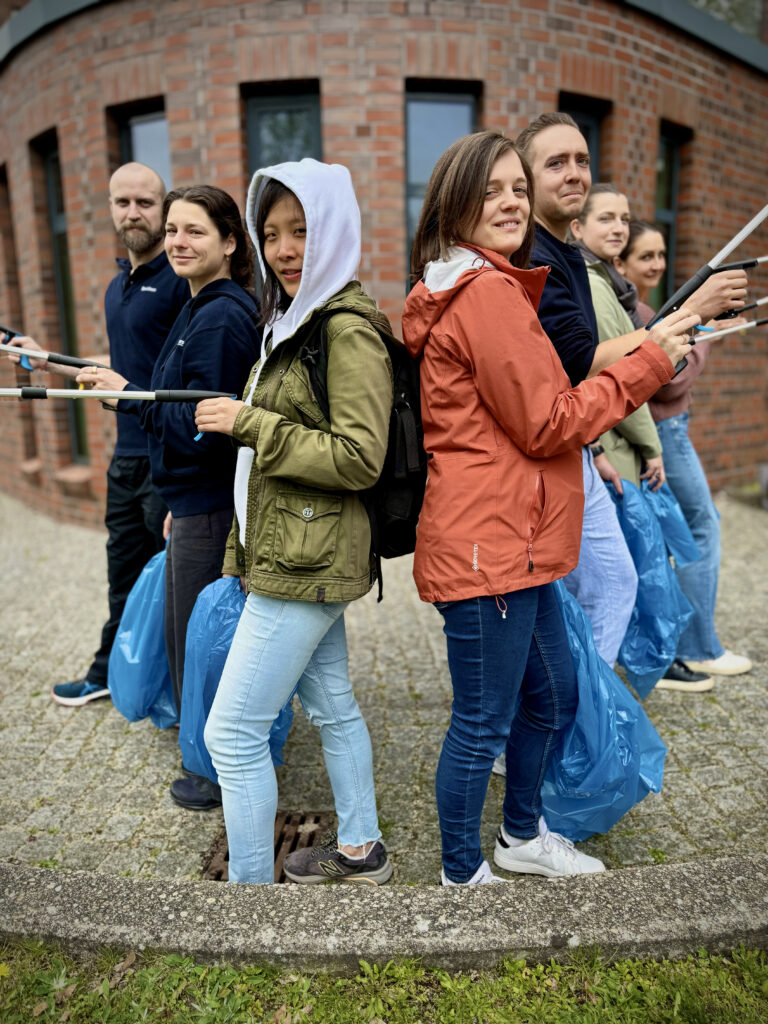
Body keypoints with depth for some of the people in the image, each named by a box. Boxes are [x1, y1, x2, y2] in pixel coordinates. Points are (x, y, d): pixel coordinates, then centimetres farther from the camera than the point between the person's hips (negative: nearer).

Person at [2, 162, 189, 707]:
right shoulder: (117, 287, 16)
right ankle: (110, 672, 38)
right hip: (126, 458, 8)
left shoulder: (181, 279, -11)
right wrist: (46, 361, 24)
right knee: (125, 573, 20)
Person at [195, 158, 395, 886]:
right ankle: (359, 850, 38)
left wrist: (249, 424, -19)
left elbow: (359, 459, -21)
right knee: (330, 705, 20)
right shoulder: (296, 319, 15)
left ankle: (250, 879, 17)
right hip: (290, 550, 10)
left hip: (306, 559, -10)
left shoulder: (348, 327, -15)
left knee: (232, 732, -2)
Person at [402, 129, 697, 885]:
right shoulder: (486, 292, -15)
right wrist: (648, 362, -7)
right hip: (488, 545, -11)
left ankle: (521, 836, 45)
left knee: (552, 695, 23)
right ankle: (462, 875, 29)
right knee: (483, 723, 6)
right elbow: (546, 425, -16)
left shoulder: (493, 287, 19)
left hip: (514, 539, 11)